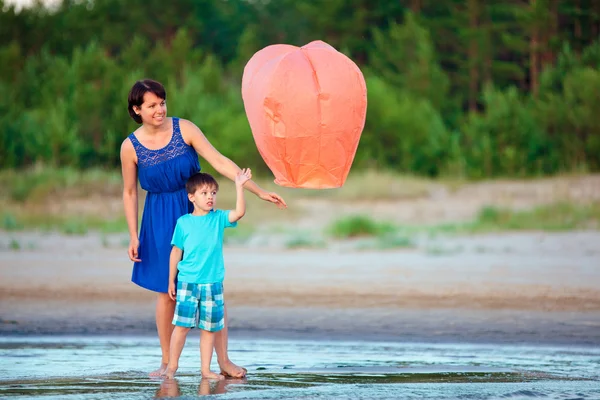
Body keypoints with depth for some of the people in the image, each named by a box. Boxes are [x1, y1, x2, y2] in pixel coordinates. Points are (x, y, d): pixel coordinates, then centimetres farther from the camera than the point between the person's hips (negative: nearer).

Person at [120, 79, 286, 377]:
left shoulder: (184, 129, -9)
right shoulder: (131, 147, -7)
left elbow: (220, 162, -10)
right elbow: (129, 193, 3)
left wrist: (259, 191, -14)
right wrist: (133, 237, 0)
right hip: (160, 221, 0)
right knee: (167, 291, 4)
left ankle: (223, 360, 1)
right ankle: (166, 362, 15)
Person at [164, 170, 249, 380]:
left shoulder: (219, 218, 3)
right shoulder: (183, 222, 0)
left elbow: (239, 212, -15)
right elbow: (176, 252, 5)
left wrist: (239, 187, -23)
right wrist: (171, 280, 6)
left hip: (213, 283, 2)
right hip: (187, 283, -2)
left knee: (209, 328, 6)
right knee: (182, 325, -3)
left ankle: (206, 369, 13)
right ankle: (172, 366, 8)